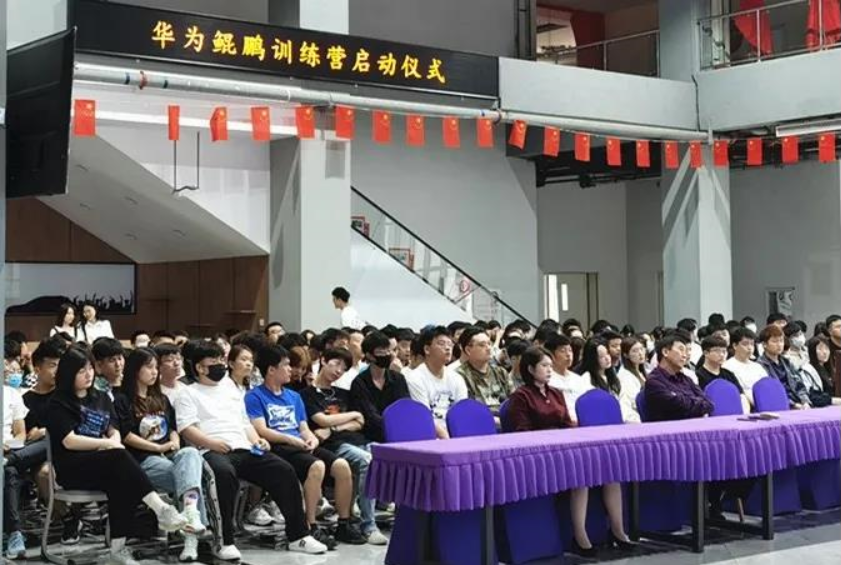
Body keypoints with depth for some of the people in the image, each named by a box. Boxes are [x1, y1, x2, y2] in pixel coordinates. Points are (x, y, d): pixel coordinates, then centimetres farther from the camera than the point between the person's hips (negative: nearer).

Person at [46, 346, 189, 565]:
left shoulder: (101, 399, 22)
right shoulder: (59, 403, 3)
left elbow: (114, 432, 14)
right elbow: (69, 440, -8)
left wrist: (113, 442, -10)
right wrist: (107, 444, -8)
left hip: (104, 466, 5)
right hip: (71, 467, -5)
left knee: (122, 484, -32)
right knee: (119, 457, -34)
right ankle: (161, 510, -40)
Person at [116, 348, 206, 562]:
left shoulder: (162, 399, 26)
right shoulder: (123, 401, 5)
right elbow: (127, 436, -5)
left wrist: (175, 443, 0)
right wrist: (159, 447, -10)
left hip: (171, 455, 4)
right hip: (144, 460, -4)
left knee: (191, 453, -34)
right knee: (188, 478, -31)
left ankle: (190, 511, -56)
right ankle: (192, 535, -39)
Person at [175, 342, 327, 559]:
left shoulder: (230, 387, 30)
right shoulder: (189, 393, 12)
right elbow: (186, 428, -3)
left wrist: (257, 441, 11)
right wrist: (212, 443, -19)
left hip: (244, 449, 6)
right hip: (213, 451, -6)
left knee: (285, 470, -16)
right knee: (225, 473, -40)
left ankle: (298, 535, -9)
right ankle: (224, 541, -32)